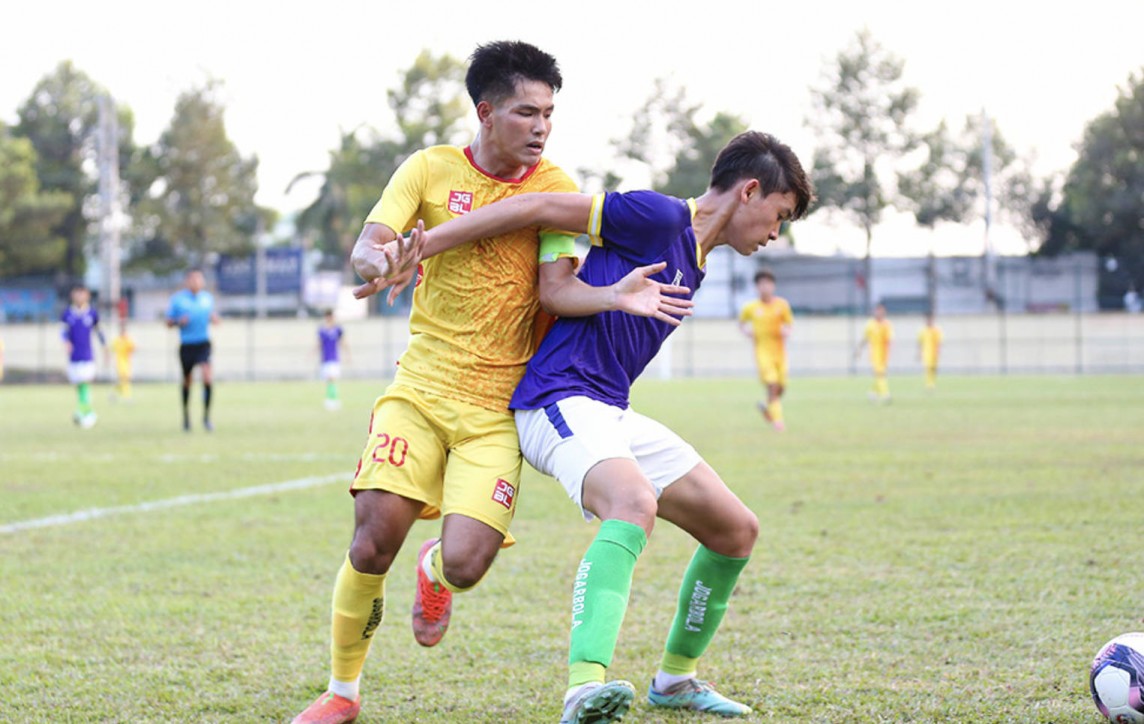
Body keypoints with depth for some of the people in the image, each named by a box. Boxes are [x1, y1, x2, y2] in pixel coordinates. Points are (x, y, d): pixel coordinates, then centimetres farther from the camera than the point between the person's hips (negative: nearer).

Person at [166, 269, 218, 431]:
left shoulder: (208, 297, 8)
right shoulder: (177, 299, 1)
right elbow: (168, 322, 5)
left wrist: (214, 319, -2)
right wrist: (179, 321, -16)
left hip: (203, 343, 1)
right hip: (186, 344, -1)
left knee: (207, 377, -18)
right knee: (187, 381, 9)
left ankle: (206, 417, -10)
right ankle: (186, 415, 30)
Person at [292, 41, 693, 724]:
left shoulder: (556, 188, 0)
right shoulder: (431, 169, 1)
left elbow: (556, 289, -7)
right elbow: (365, 248, -5)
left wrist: (617, 297, -28)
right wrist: (381, 261, -30)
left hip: (498, 406, 0)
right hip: (421, 387, 0)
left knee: (465, 562, -15)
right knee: (373, 540, -14)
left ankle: (436, 571, 26)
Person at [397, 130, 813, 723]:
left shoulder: (693, 261, 20)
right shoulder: (661, 218, -10)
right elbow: (541, 208, -15)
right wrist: (423, 245, -17)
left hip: (613, 412, 10)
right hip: (562, 399, -10)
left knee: (736, 531, 9)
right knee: (635, 502, -37)